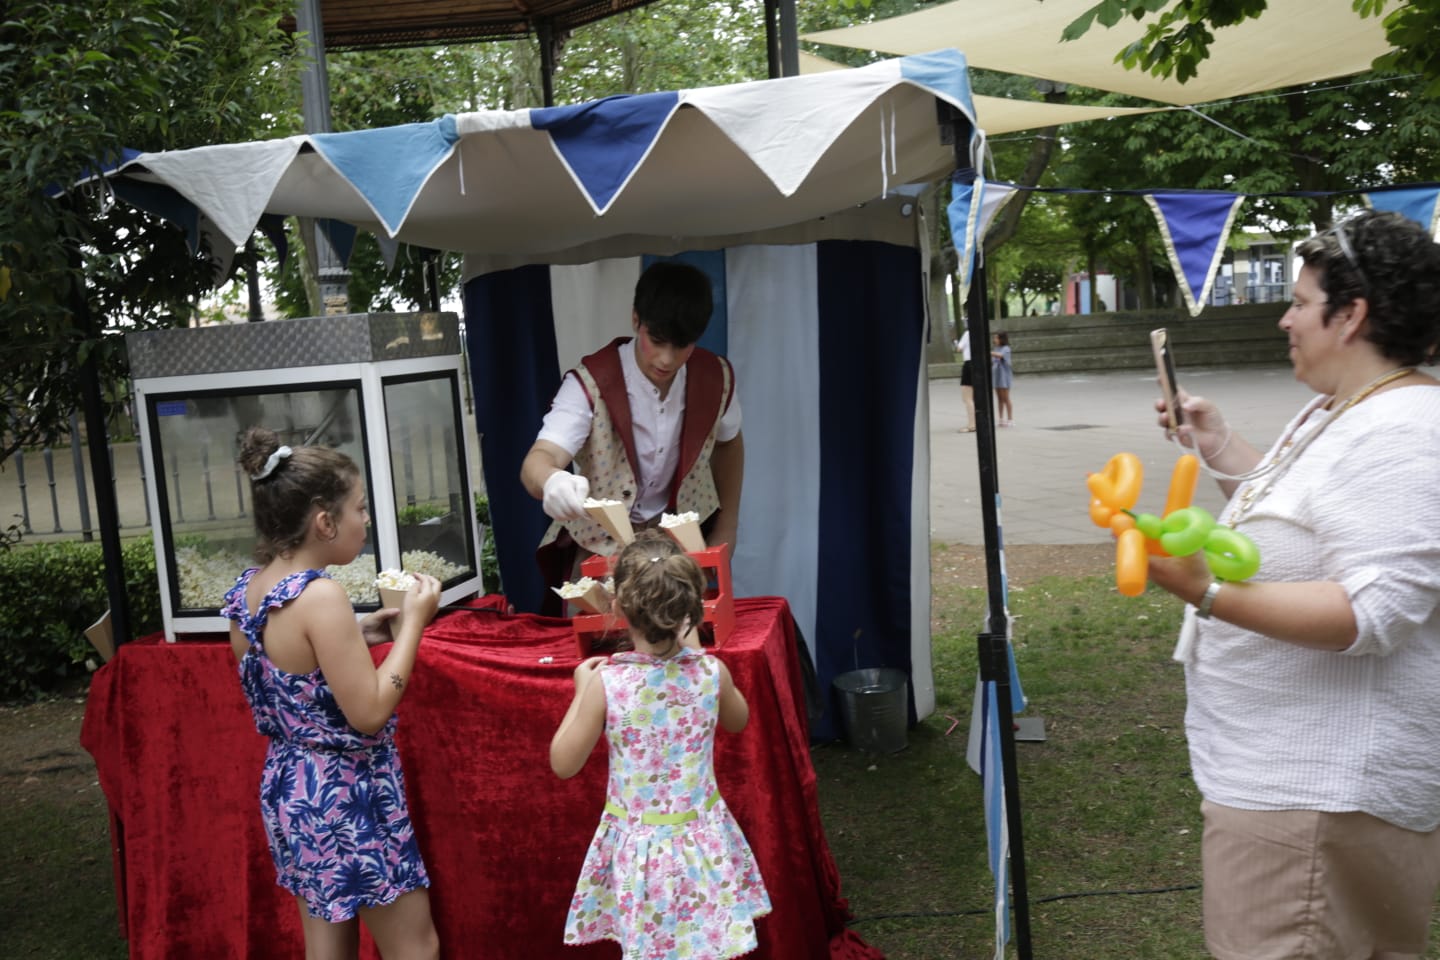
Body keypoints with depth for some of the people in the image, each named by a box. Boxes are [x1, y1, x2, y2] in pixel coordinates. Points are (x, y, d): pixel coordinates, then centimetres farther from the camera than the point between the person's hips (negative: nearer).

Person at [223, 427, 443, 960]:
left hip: (288, 787, 9)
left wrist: (357, 636, 8)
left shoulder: (246, 590, 2)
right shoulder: (320, 595, -24)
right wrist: (413, 621, -17)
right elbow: (369, 714, -23)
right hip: (346, 796, -8)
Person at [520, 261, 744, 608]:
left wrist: (726, 529, 9)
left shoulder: (715, 377, -13)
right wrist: (552, 481, -61)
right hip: (601, 545, -2)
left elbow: (728, 444, 8)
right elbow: (538, 460, -37)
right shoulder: (591, 383, -24)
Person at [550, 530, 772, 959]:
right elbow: (737, 720, 11)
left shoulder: (606, 683, -20)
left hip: (639, 844, -1)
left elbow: (563, 764, -9)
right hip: (702, 841, 2)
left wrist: (582, 689, 1)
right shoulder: (711, 671, -12)